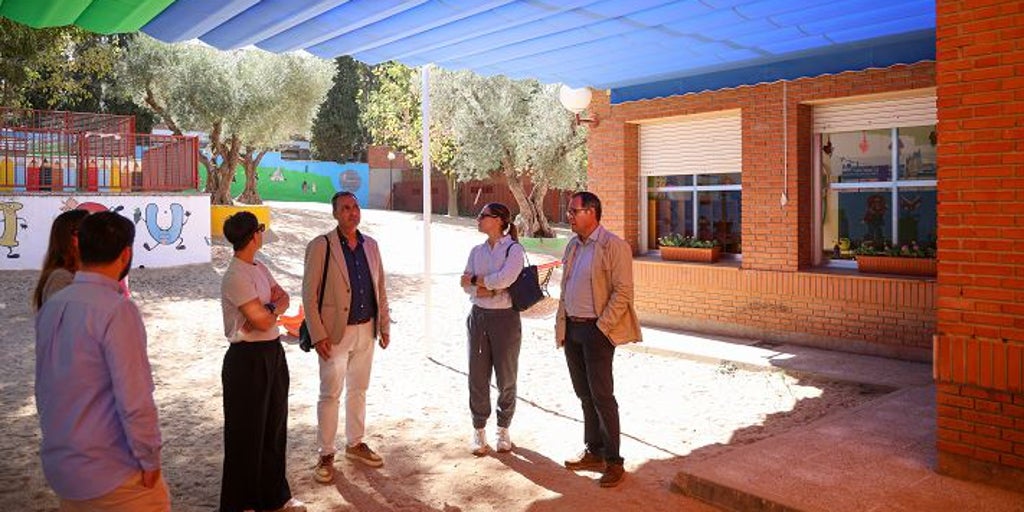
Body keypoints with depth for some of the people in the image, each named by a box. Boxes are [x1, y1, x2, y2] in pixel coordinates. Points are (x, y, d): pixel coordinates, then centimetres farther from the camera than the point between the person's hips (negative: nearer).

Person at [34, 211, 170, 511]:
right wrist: (149, 459, -12)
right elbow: (134, 399, -23)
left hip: (58, 466, 8)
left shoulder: (51, 306, 3)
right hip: (110, 475, -8)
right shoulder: (117, 310, -21)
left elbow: (43, 387, 13)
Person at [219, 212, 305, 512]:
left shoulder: (260, 269, 9)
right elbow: (263, 321, -23)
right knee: (247, 432, 5)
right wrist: (273, 308, -2)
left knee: (274, 426, 17)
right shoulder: (236, 276, -19)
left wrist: (269, 308, -13)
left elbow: (284, 299, 9)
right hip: (248, 358, -9)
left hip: (273, 353, 9)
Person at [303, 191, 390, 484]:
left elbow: (380, 287, 12)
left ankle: (355, 444, 31)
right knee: (331, 394, 3)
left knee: (359, 390, 16)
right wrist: (318, 336, -15)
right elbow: (309, 294, -11)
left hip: (366, 330, 5)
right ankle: (326, 455, 16)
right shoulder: (320, 246, -10)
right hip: (336, 332, -5)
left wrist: (384, 325, 9)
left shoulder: (370, 245, 7)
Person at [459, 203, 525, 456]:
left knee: (506, 378, 7)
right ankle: (479, 430, 22)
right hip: (479, 316, 4)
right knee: (478, 376, 7)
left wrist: (476, 280, -9)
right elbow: (465, 284, 1)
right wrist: (488, 288, -16)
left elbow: (504, 278, -22)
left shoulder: (514, 249, -7)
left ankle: (503, 430, 25)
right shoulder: (477, 251, 9)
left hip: (505, 318, -4)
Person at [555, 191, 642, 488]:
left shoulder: (613, 246, -11)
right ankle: (593, 453, 26)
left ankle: (614, 462, 8)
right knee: (584, 394, 14)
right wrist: (561, 324, 11)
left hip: (597, 330, -7)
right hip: (572, 328, 7)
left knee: (601, 396, -3)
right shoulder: (572, 246, 14)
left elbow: (623, 291, -14)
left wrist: (601, 327, -16)